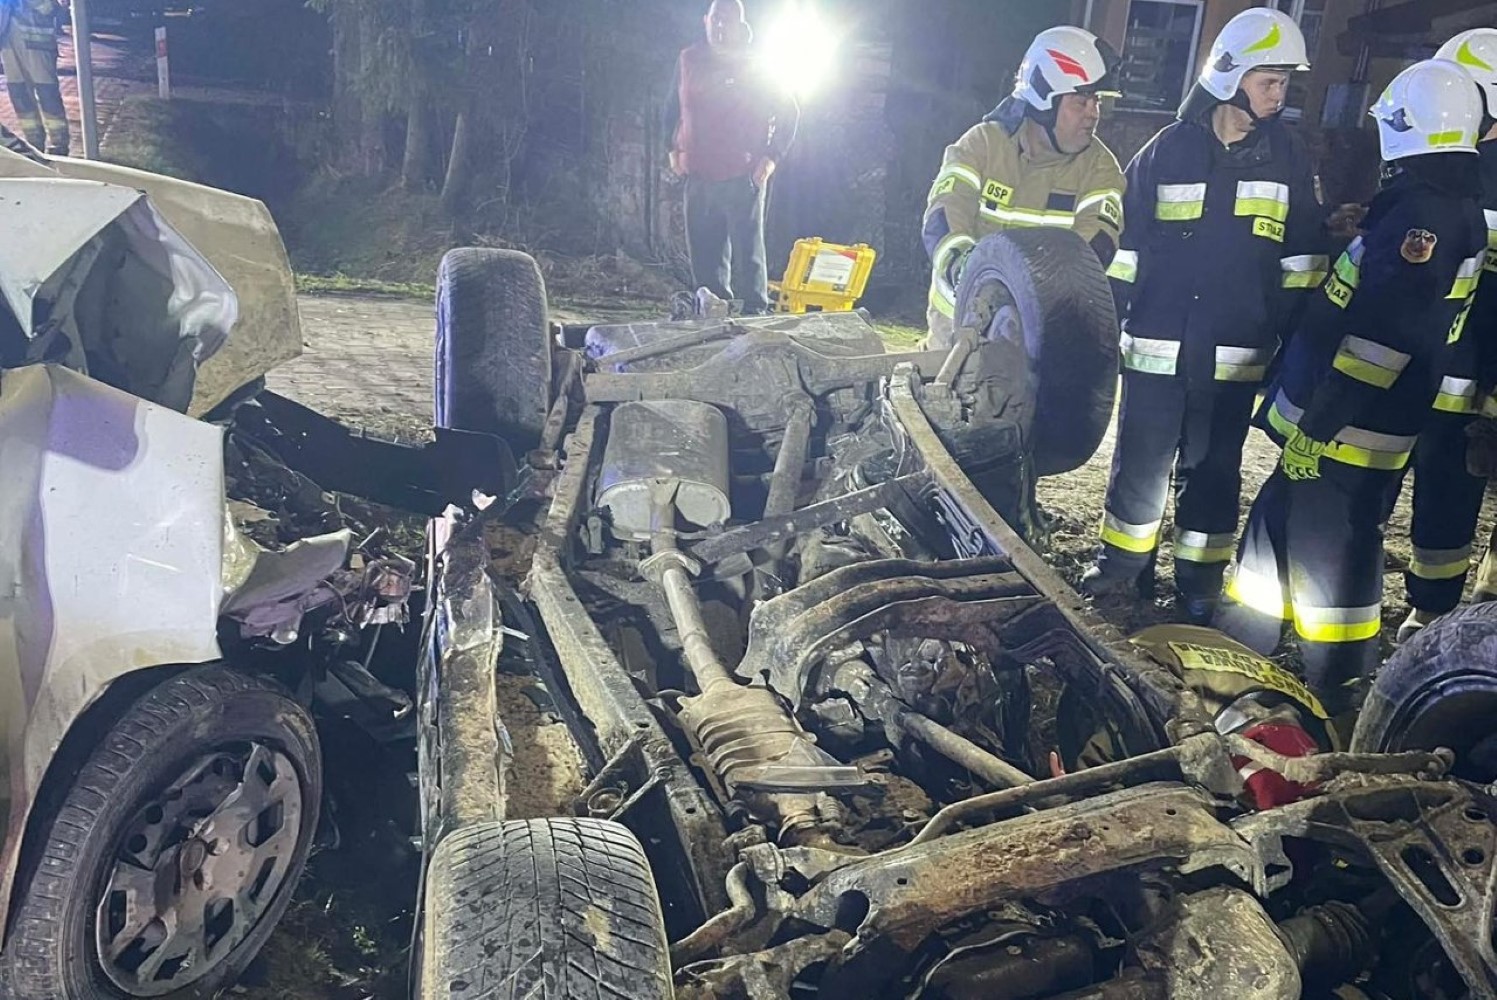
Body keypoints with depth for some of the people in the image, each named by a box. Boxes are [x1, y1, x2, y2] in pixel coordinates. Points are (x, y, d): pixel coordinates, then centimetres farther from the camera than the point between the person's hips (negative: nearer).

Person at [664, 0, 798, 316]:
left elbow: (789, 112, 4)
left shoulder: (755, 66, 1)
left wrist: (772, 157, -5)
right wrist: (673, 149, 10)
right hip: (698, 177, 4)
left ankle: (755, 312, 2)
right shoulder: (689, 60, 10)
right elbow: (673, 108, 21)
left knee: (748, 251, -3)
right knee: (703, 253, 7)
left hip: (743, 178, -4)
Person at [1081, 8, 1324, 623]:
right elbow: (1128, 240, 6)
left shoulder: (1288, 157, 5)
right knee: (1141, 461, 5)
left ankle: (1199, 580, 21)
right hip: (1157, 346, -1)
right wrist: (1122, 317, 2)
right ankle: (1124, 563, 22)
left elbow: (1304, 257, 8)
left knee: (1214, 469, 10)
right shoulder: (1170, 148, 1)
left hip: (1235, 354, 1)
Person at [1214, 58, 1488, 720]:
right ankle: (1241, 639, 33)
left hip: (1350, 429, -10)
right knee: (1279, 520, 19)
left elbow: (1379, 338, -25)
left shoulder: (1424, 213, -20)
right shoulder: (1447, 206, 13)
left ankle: (1337, 690, 15)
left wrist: (1317, 425, -23)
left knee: (1329, 548, 0)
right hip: (1337, 418, 10)